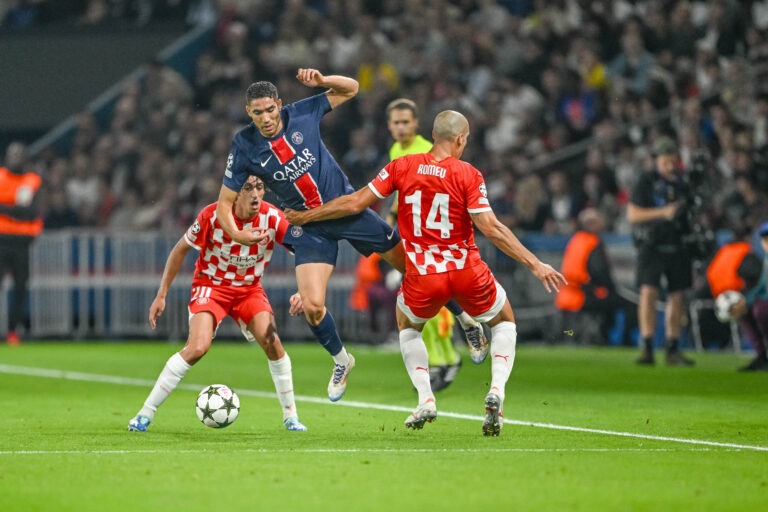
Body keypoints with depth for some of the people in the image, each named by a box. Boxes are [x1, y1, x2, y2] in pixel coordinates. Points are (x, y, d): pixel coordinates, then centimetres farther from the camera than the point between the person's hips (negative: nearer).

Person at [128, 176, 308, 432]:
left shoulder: (273, 218, -18)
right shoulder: (213, 216, -22)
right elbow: (180, 249, -8)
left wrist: (302, 292, -28)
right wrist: (161, 296, -7)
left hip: (249, 288, 2)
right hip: (211, 286, -2)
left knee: (272, 342, -20)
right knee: (198, 347, -24)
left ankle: (290, 415, 0)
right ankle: (145, 413, -14)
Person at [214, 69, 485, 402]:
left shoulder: (302, 113, -10)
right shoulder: (245, 148, -11)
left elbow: (350, 89, 2)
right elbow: (225, 201, -4)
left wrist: (321, 81, -18)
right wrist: (235, 233, -24)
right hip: (311, 228, 0)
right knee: (312, 306, -14)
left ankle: (466, 319, 29)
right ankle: (340, 360, 16)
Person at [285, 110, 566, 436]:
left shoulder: (402, 167, -1)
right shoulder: (467, 175, -8)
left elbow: (355, 203, 1)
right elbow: (491, 229, -14)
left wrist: (304, 216, 14)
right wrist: (535, 265, -10)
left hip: (423, 278, 1)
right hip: (467, 272, -1)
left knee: (408, 326, 32)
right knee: (504, 322, 25)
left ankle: (425, 399, 12)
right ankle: (496, 392, 1)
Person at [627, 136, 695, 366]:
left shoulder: (682, 183, 12)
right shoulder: (646, 182, -3)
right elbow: (632, 214, -9)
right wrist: (662, 212, -18)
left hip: (677, 247, 5)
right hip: (652, 246, -5)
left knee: (676, 297, 5)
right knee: (648, 293, -15)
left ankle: (673, 350, 13)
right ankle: (647, 349, -14)